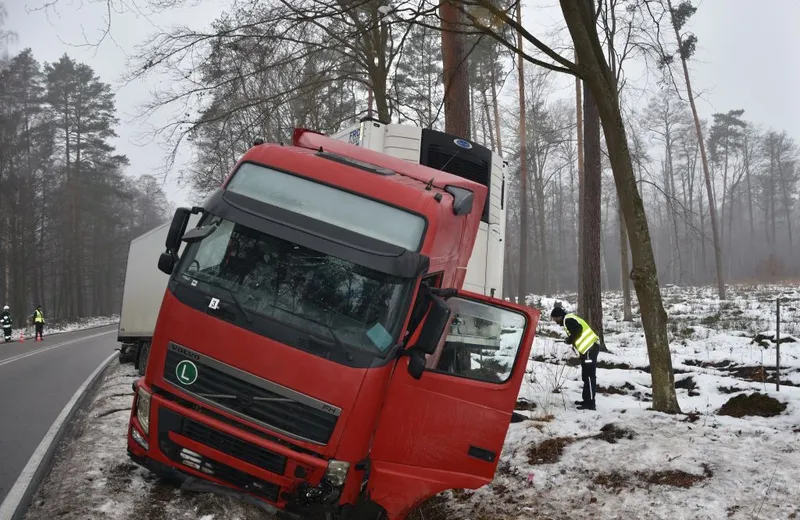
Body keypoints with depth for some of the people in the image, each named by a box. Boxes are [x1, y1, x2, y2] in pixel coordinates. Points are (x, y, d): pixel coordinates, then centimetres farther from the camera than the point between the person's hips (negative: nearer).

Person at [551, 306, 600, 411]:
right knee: (586, 376, 17)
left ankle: (590, 403, -11)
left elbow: (578, 330, -25)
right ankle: (587, 400, 24)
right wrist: (570, 340, 7)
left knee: (589, 376, -11)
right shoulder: (569, 319, 21)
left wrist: (569, 340, -11)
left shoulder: (568, 320, -11)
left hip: (590, 348, -11)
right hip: (588, 347, 11)